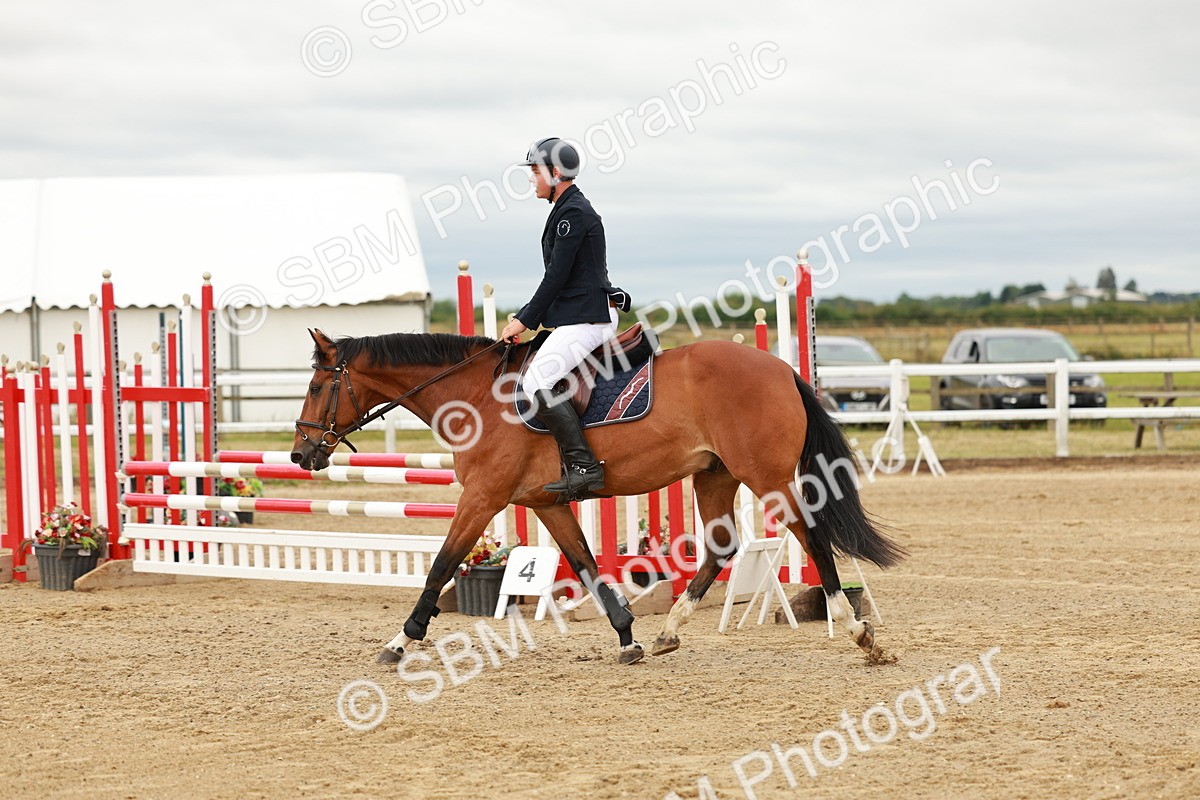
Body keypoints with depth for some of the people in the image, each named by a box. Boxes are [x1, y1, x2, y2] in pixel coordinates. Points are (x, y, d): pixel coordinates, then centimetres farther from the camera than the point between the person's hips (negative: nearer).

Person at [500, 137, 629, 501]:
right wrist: (527, 317, 19)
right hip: (582, 316, 11)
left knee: (537, 382, -20)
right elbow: (558, 277, 24)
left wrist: (525, 320, -10)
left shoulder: (573, 213, -13)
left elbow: (557, 276, -16)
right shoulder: (568, 210, 20)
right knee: (540, 378, 16)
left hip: (586, 318, -11)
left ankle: (583, 466, -24)